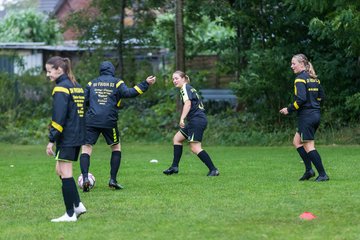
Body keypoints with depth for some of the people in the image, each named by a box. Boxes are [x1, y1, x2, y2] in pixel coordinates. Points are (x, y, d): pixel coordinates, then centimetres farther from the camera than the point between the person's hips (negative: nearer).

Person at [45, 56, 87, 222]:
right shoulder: (76, 86, 15)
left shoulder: (61, 88, -13)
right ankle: (77, 205, 12)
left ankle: (70, 214, -4)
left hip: (66, 138, -9)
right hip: (78, 136, 9)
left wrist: (52, 140, -16)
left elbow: (59, 118, -19)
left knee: (65, 173, -5)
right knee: (61, 171, 17)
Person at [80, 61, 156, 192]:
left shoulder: (92, 83, 14)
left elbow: (83, 100, 11)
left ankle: (85, 177, -20)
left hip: (91, 121, 1)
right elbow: (128, 93, -10)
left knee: (86, 148, 3)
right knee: (116, 147, 17)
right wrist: (145, 84, -8)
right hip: (109, 121, -1)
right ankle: (113, 180, 9)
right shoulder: (117, 82, 5)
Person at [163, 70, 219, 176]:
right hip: (194, 121, 11)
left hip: (197, 120, -11)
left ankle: (213, 170, -13)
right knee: (177, 138, 15)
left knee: (195, 147, -13)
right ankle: (175, 167, 14)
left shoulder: (185, 88, -6)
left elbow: (188, 103, -21)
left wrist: (182, 118, -30)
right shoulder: (189, 88, 22)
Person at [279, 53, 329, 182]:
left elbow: (301, 99, -22)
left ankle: (323, 174, -7)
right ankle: (309, 170, 11)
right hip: (316, 114, 9)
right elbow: (321, 95, 16)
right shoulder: (314, 78, 13)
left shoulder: (300, 79, -13)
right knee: (297, 142, 18)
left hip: (306, 116, -9)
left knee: (309, 146, -4)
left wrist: (289, 109, -12)